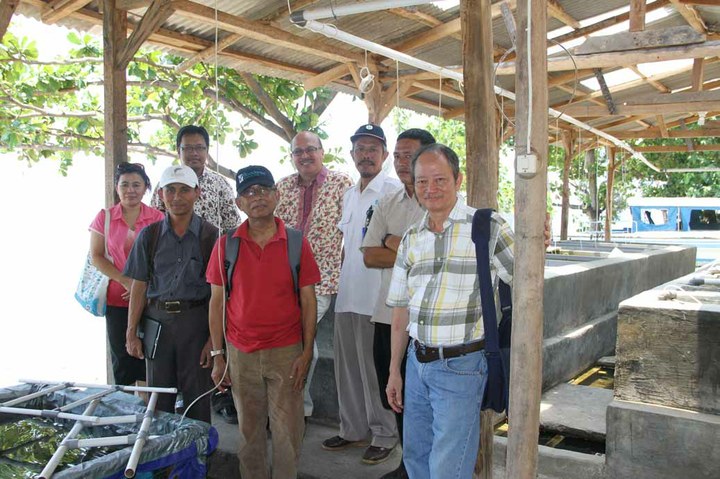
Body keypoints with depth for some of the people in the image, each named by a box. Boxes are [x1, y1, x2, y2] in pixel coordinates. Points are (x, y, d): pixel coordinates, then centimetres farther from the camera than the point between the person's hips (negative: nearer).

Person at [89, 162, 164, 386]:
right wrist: (125, 280, -10)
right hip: (117, 299, 1)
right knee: (121, 357, 6)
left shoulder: (157, 218, 0)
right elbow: (96, 256, 2)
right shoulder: (105, 217, 3)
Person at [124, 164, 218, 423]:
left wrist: (214, 338, -7)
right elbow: (139, 286, 6)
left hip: (196, 320, -2)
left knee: (197, 397, 6)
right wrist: (131, 333, 2)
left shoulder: (210, 236, -2)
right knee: (158, 395, 11)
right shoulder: (149, 235, 4)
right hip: (157, 319, 2)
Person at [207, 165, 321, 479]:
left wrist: (307, 352, -6)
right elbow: (217, 303, 4)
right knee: (249, 431, 12)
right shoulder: (226, 245, 1)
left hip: (286, 352, -1)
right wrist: (218, 356, 1)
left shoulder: (296, 244, -2)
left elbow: (308, 301, 0)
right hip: (241, 354, 1)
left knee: (287, 432, 6)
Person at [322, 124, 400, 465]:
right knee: (347, 368, 15)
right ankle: (353, 429, 30)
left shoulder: (394, 191, -9)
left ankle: (384, 436, 18)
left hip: (375, 299, -7)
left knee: (375, 371, 3)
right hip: (347, 296, 8)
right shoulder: (348, 195, 16)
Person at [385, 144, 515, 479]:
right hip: (417, 363, 6)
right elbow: (401, 309, 12)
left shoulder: (488, 227, -10)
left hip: (460, 366, -6)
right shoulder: (411, 238, 8)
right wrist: (394, 371, 14)